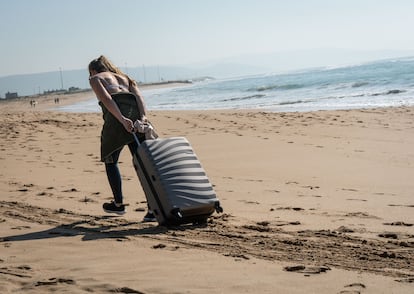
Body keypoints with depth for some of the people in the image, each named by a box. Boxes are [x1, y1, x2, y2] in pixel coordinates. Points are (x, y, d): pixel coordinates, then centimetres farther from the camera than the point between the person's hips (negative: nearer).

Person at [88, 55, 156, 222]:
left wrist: (122, 119, -15)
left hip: (117, 118, -4)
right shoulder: (125, 77, 33)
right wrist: (143, 117, -4)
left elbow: (106, 99, -3)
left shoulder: (96, 78, 19)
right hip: (136, 115, 5)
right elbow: (139, 96, 12)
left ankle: (118, 204, 25)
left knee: (109, 160, 17)